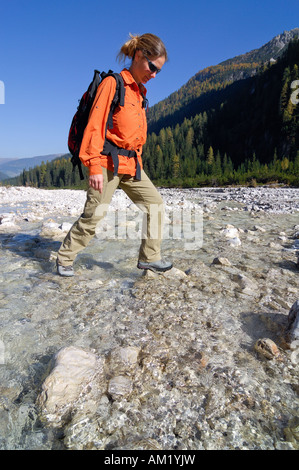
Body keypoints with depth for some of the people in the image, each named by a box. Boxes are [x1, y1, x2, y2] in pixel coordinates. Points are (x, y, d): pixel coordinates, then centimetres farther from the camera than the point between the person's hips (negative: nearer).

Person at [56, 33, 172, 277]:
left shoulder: (140, 92, 19)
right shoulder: (112, 83, -5)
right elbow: (95, 126, -12)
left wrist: (138, 163, 20)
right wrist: (94, 166, -19)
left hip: (131, 163, 8)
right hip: (108, 162, -8)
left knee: (155, 203, 1)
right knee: (94, 213, -6)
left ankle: (149, 257, 10)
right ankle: (65, 258, 14)